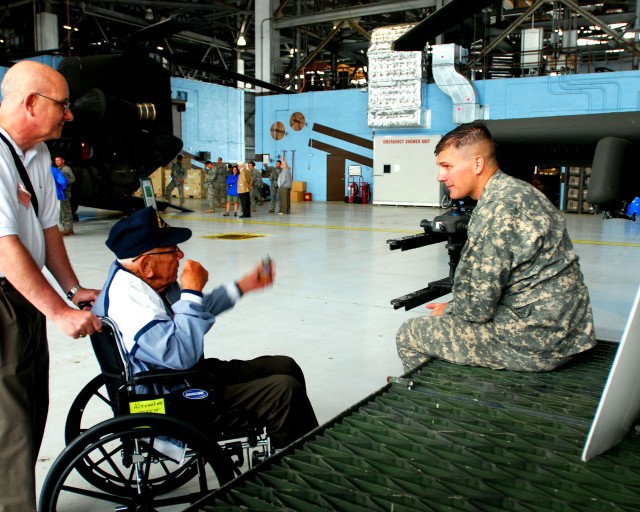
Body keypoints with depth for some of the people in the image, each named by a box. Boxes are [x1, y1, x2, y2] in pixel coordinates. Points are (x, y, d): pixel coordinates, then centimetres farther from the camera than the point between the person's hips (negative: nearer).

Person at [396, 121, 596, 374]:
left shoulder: (496, 208, -21)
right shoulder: (517, 190, 10)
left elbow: (478, 306, -20)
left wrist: (447, 311, 0)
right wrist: (452, 308, 10)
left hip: (533, 341, -10)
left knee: (408, 335, -1)